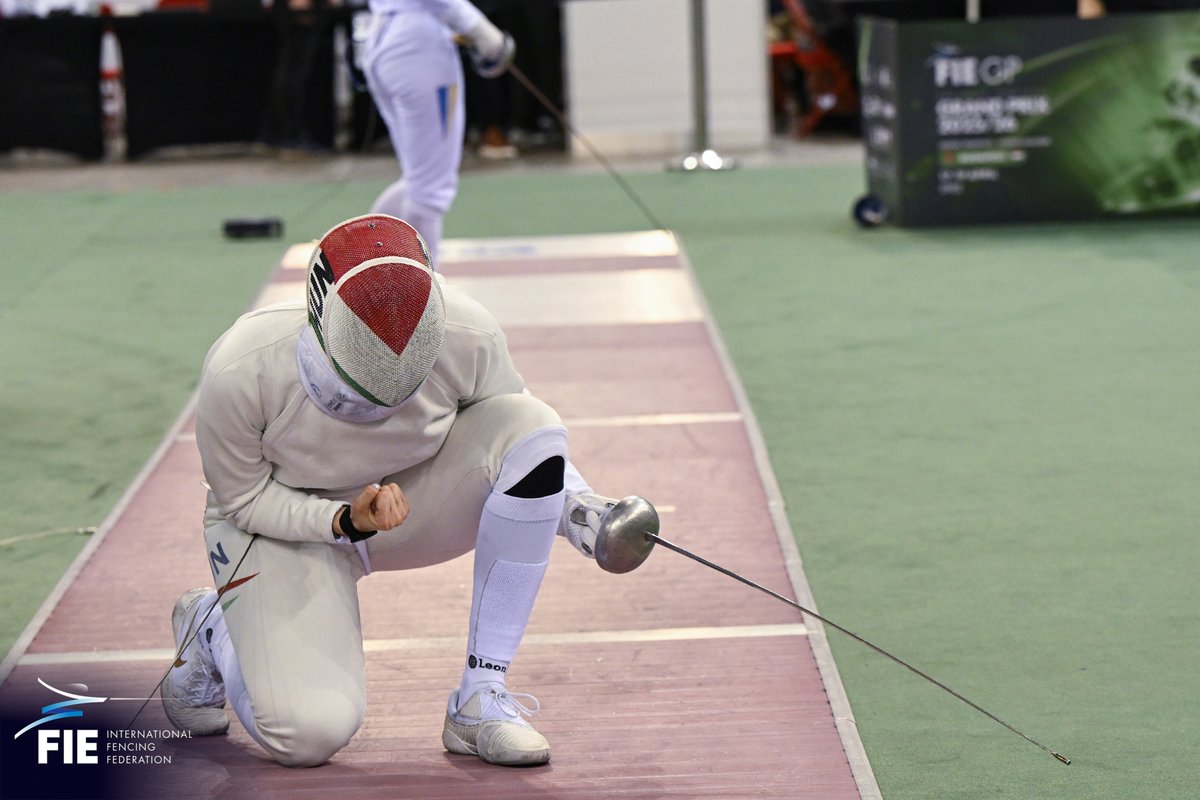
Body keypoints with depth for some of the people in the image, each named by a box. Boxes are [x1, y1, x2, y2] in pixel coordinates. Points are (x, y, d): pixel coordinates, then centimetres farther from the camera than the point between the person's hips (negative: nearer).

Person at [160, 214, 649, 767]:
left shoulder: (468, 337, -26)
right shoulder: (238, 372, -33)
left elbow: (521, 444, -5)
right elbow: (242, 500, -14)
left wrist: (572, 503, -24)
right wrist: (346, 522, -31)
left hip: (413, 499, 3)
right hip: (281, 521, -3)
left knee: (530, 423, -27)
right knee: (309, 731, -27)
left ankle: (481, 698, -20)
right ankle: (211, 633, 13)